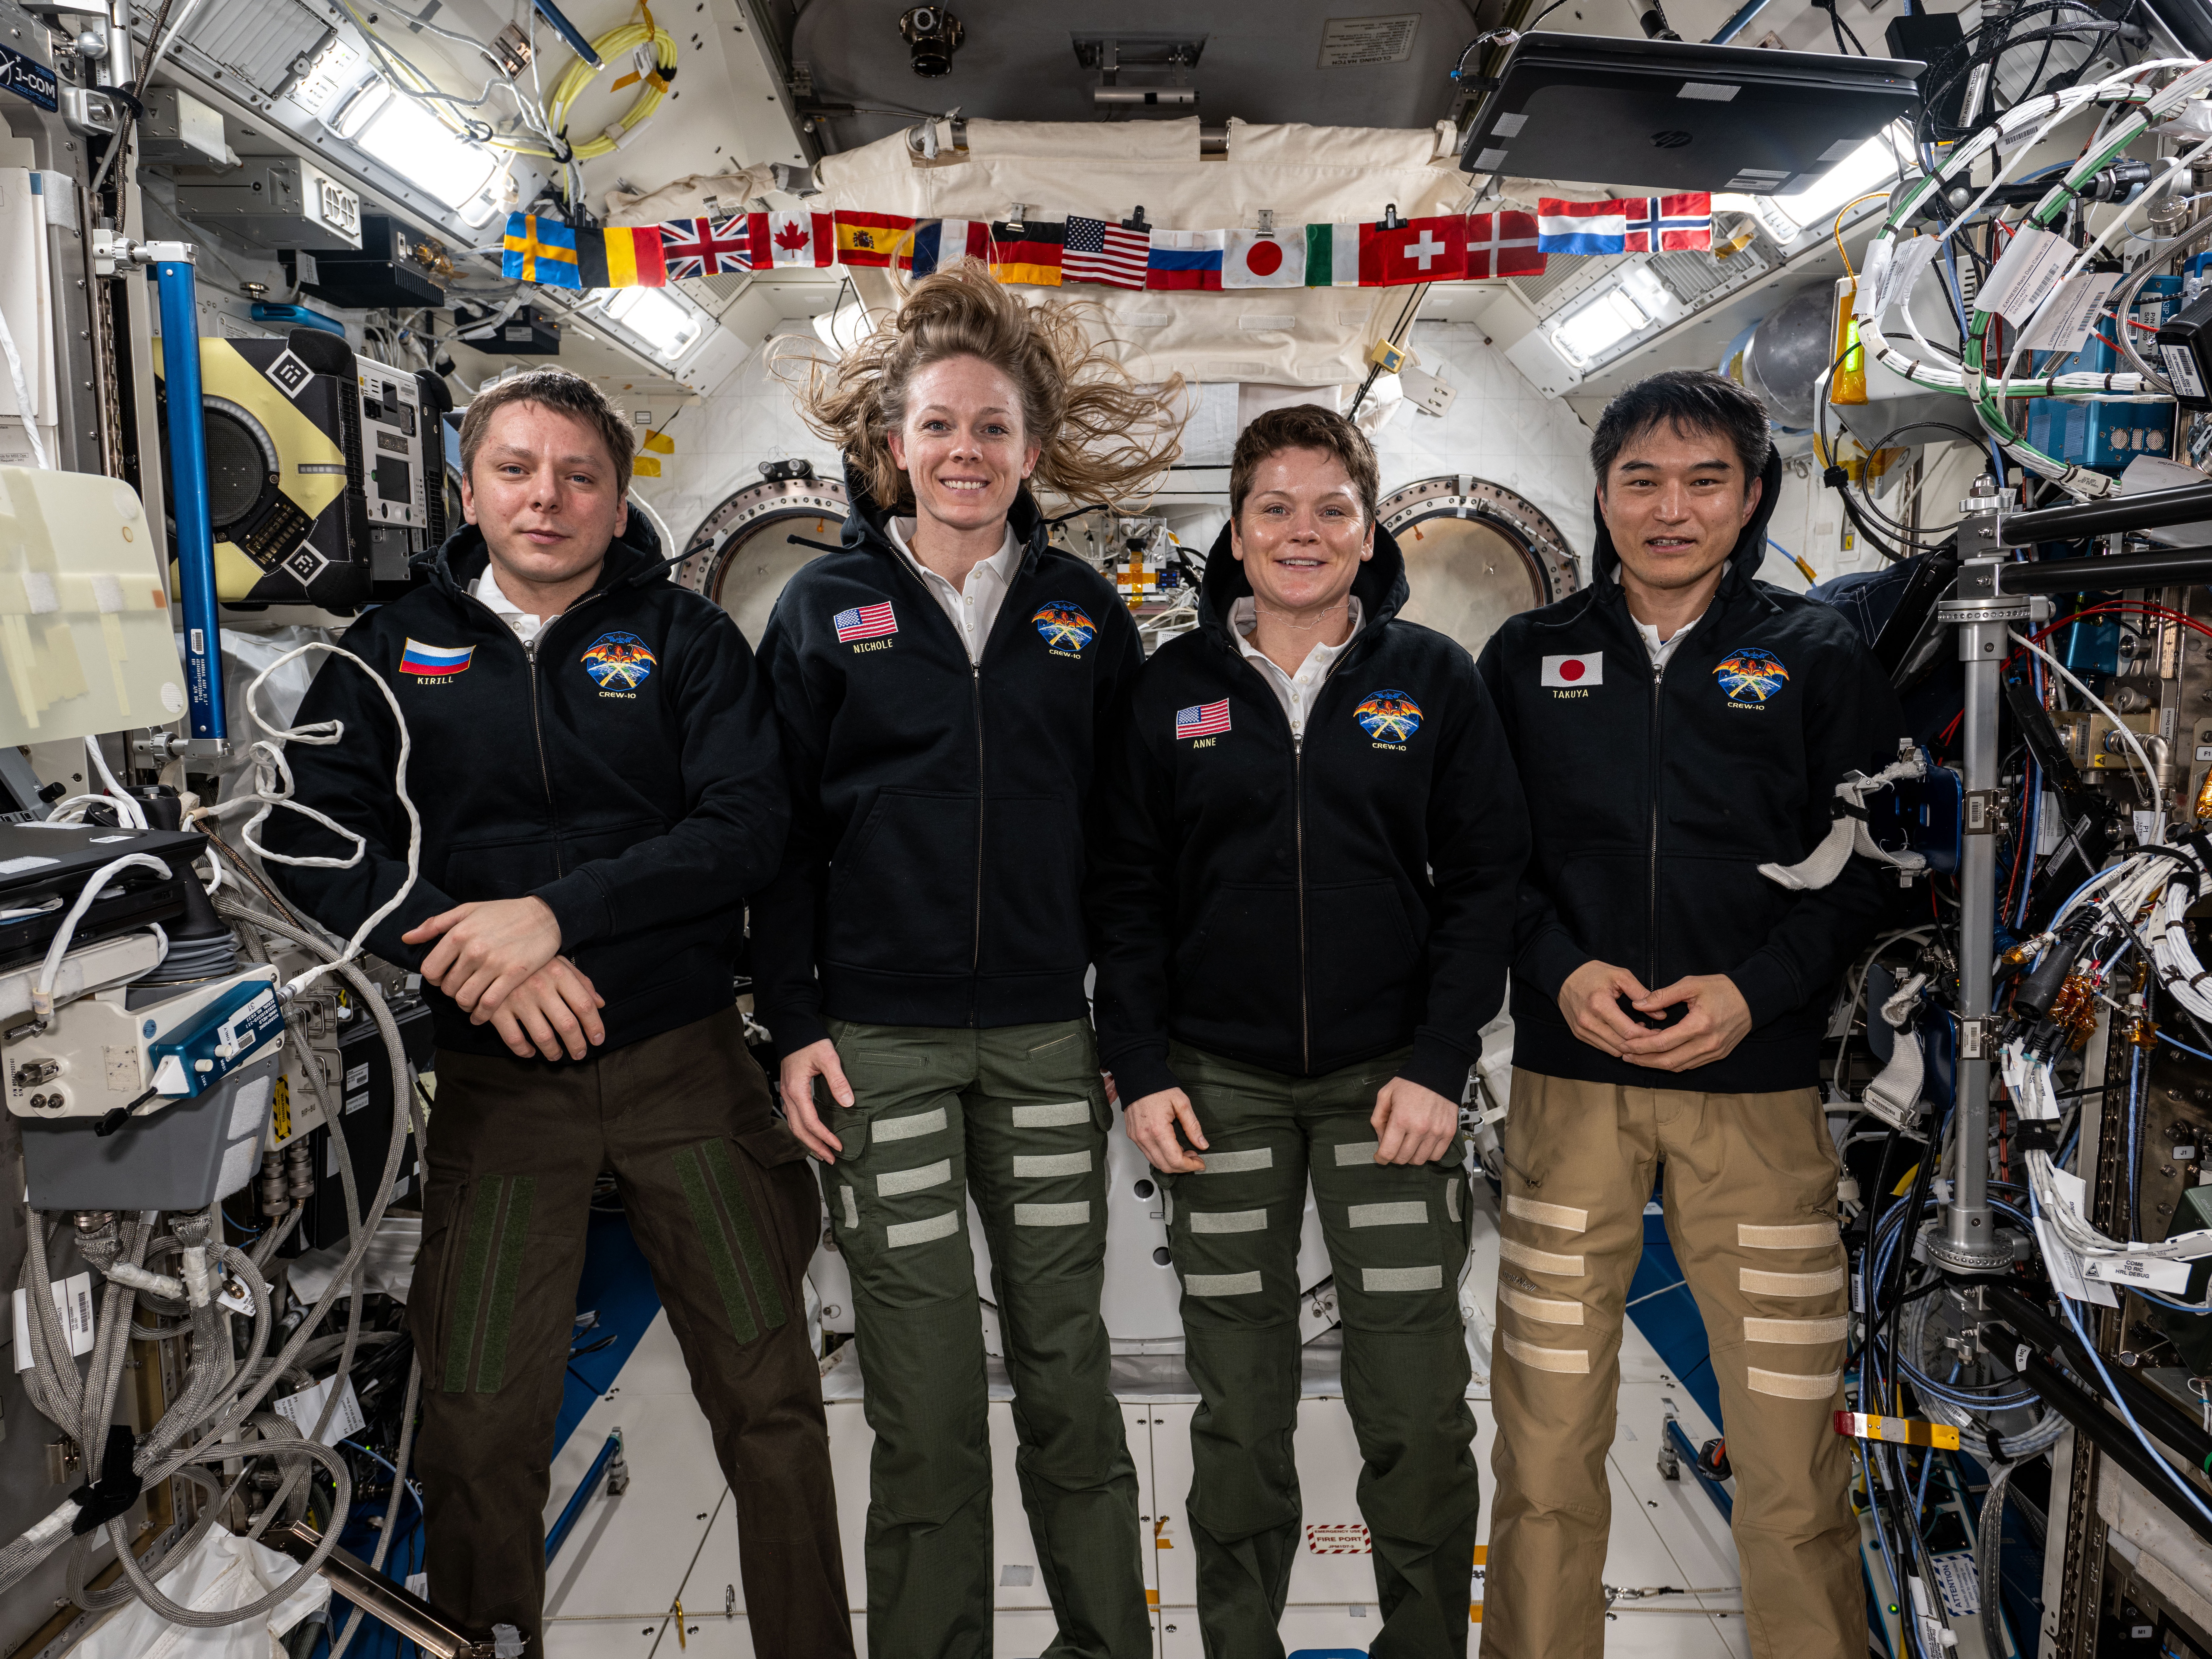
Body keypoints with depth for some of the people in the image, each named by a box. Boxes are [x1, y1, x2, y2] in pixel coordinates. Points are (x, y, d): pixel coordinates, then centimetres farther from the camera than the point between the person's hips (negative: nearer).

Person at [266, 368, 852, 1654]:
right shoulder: (394, 651, 8)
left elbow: (747, 828, -9)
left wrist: (556, 912, -19)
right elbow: (316, 838, -1)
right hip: (496, 1078, 1)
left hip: (686, 1062, -1)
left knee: (769, 1395, 6)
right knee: (478, 1419, 8)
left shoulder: (686, 639, 3)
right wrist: (460, 947, -17)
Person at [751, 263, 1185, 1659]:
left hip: (1048, 1037, 2)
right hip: (880, 1042, -1)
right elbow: (781, 829, 2)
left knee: (1066, 1362, 11)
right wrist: (794, 1024, -3)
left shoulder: (1084, 611, 7)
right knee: (924, 1389, 6)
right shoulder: (827, 607, 2)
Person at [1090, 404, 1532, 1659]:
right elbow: (1128, 889, 5)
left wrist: (1440, 1063, -7)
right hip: (1219, 1083, 1)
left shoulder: (1434, 678, 3)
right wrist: (1141, 1071, -2)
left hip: (1390, 1079, 0)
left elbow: (1485, 877, 1)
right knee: (1240, 1405, 10)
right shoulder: (1175, 687, 5)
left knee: (1420, 1406, 4)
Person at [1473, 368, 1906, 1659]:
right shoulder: (1528, 658, 9)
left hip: (1761, 1082, 0)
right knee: (1547, 1429, 6)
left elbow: (1875, 861, 3)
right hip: (1571, 1080, 1)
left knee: (1792, 1441, 2)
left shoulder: (1819, 656, 7)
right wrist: (1561, 971, -8)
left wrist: (1757, 989, -11)